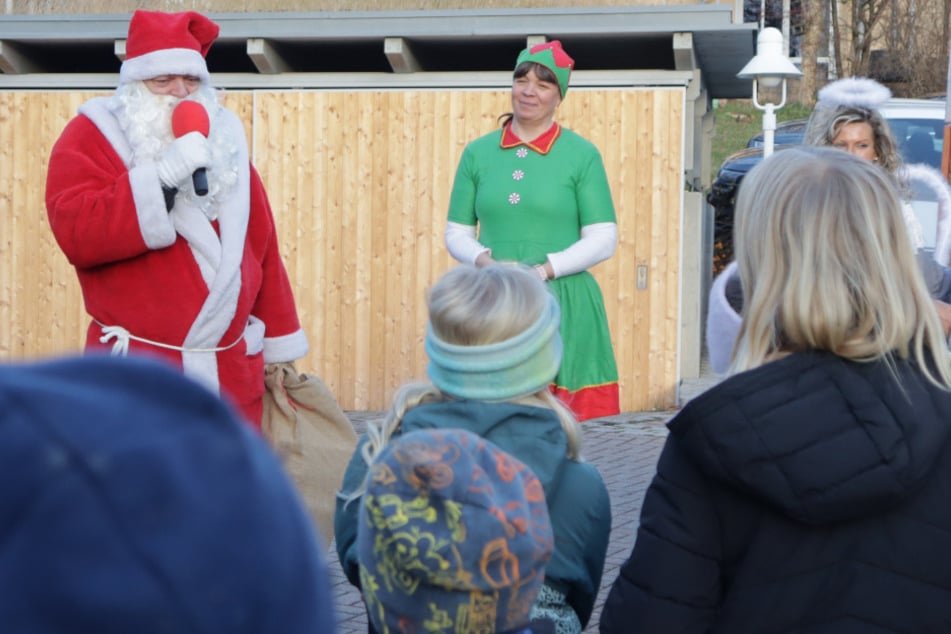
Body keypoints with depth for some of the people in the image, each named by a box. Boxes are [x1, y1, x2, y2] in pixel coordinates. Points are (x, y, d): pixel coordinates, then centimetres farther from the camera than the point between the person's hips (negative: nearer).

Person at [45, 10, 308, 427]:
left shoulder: (224, 139, 14)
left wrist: (278, 343, 15)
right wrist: (162, 177, -25)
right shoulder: (93, 134, -3)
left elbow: (260, 243, 16)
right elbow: (76, 233, -18)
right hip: (136, 376, -5)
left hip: (232, 372, 5)